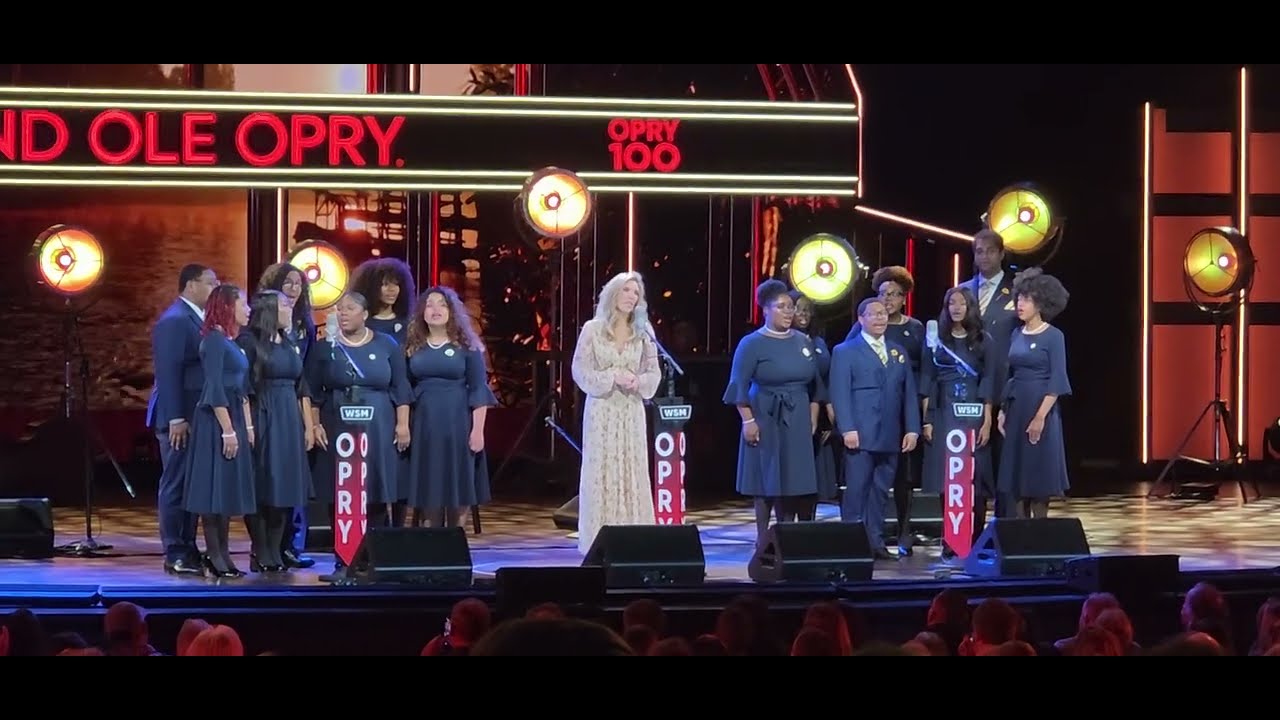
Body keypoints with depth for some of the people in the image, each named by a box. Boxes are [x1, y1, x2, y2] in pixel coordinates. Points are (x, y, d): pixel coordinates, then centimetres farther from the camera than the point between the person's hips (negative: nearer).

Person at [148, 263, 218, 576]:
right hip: (180, 417, -9)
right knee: (176, 485, -4)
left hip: (197, 416, 9)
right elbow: (168, 372, -18)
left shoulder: (197, 318, 14)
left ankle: (188, 548, 18)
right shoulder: (174, 321, -13)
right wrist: (176, 419, -22)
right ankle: (175, 555, -1)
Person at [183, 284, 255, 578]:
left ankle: (222, 554, 12)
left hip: (234, 420, 9)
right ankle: (214, 556, -5)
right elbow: (214, 389, -17)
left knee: (229, 488, 9)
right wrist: (228, 430, -20)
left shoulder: (232, 342, 15)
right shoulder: (214, 340, -11)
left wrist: (248, 426, 13)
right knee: (215, 488, -6)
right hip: (217, 421, -9)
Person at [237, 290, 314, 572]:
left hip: (289, 422, 7)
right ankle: (261, 555, 1)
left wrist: (309, 425, 11)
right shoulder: (249, 342, -6)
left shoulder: (290, 346, 15)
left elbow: (301, 388, 17)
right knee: (262, 489, -4)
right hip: (262, 421, -7)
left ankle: (276, 552, 10)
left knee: (285, 487, 5)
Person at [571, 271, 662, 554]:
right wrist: (613, 378, -16)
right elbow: (581, 371, -5)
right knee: (600, 475, -3)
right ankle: (599, 545, 0)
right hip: (602, 411, -3)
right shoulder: (593, 329, -2)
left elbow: (653, 373, 7)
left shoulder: (643, 332, 6)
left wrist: (637, 382, -14)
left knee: (633, 475, 2)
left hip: (631, 412, 3)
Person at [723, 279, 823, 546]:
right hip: (766, 420, -4)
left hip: (798, 422, 4)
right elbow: (739, 385, -8)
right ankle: (763, 540, 6)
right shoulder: (752, 344, -6)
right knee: (767, 480, -1)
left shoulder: (804, 342, 8)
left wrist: (813, 417, 7)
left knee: (794, 480, 3)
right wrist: (748, 420, -15)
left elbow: (815, 383, 14)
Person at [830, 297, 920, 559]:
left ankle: (875, 542, 8)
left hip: (890, 437, 5)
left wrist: (912, 429, 5)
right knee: (857, 489, -6)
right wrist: (847, 429, -15)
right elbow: (840, 394, -5)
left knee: (880, 491, 5)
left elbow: (909, 393, 15)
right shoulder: (845, 352, 4)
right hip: (860, 436, -5)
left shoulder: (898, 352, 18)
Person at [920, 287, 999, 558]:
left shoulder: (983, 341, 6)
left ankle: (975, 540, 2)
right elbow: (927, 383, 6)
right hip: (944, 415, 0)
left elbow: (988, 384, 2)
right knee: (946, 478, -5)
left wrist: (987, 421, -6)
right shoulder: (937, 340, 7)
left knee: (974, 477, -4)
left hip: (973, 415, 0)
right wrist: (926, 420, -2)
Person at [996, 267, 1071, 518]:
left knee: (1039, 473, -2)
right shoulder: (1017, 335, 11)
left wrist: (1040, 416, -19)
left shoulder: (1053, 336, -8)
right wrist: (1003, 410, 8)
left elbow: (1057, 380, -13)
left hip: (1040, 408, -7)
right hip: (1016, 409, 7)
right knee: (1017, 473, 6)